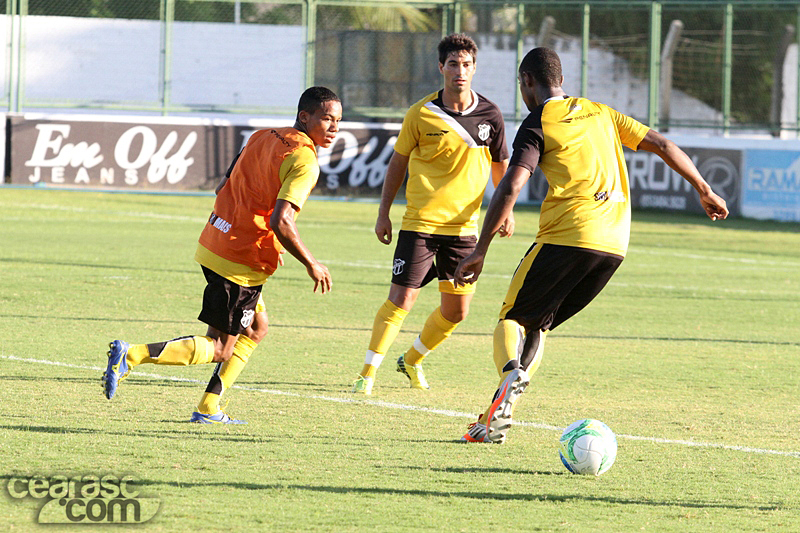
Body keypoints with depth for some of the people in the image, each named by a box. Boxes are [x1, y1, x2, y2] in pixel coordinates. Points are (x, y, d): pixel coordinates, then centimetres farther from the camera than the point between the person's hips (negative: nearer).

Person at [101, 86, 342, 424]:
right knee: (219, 348, 0)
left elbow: (222, 189, 17)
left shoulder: (262, 137, 11)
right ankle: (131, 355, -12)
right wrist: (311, 265, -13)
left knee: (257, 328, 23)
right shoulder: (304, 161, -15)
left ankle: (208, 408, 20)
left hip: (214, 244, 9)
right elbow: (281, 221, -26)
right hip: (241, 263, -9)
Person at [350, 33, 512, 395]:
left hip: (463, 226, 3)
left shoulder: (489, 115, -1)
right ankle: (368, 373, 0)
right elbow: (398, 162, 5)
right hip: (420, 224, -3)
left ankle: (412, 361, 31)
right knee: (401, 300, -10)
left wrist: (506, 211, 1)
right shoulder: (421, 114, -6)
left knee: (456, 311, 7)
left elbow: (500, 166, 13)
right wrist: (383, 214, 1)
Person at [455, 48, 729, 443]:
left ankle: (511, 371, -27)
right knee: (537, 324, 16)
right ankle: (498, 417, 4)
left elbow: (510, 188, -11)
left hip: (566, 238, -6)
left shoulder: (537, 125, 1)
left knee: (513, 318, 6)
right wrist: (705, 192, 28)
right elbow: (661, 145, 19)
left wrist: (480, 251, -11)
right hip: (614, 245, 6)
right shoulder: (600, 113, 20)